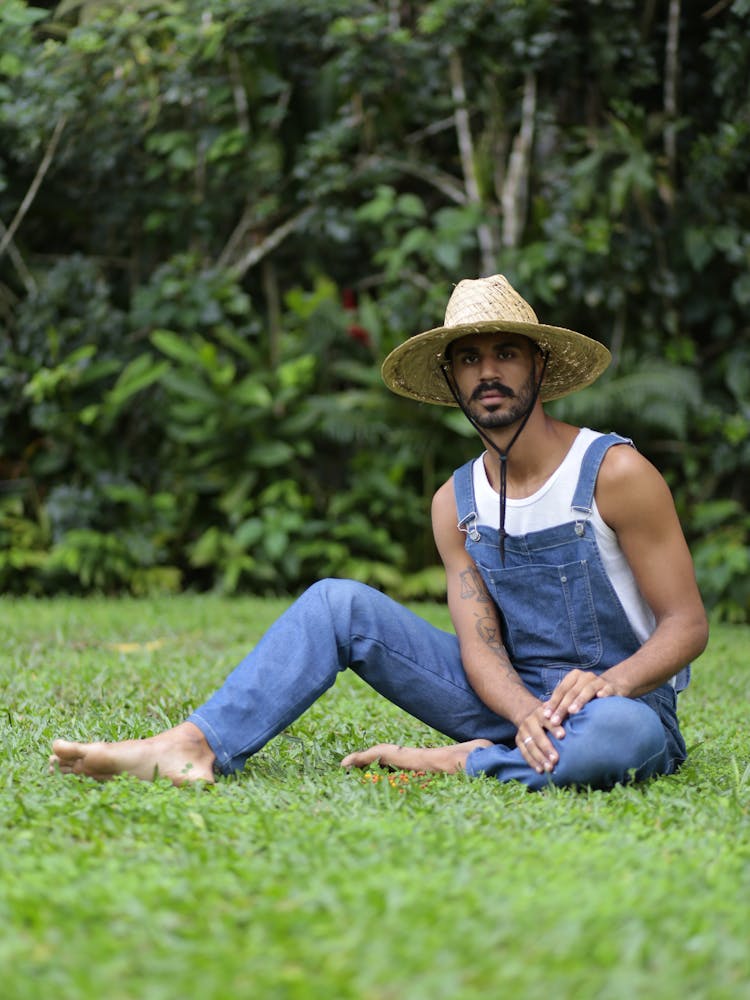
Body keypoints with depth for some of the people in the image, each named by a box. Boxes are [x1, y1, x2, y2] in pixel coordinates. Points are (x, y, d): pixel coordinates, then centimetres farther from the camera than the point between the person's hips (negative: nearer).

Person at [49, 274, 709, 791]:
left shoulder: (615, 472, -11)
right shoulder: (456, 503, 4)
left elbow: (686, 623, -10)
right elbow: (478, 644, -4)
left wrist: (608, 682, -30)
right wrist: (528, 714, -27)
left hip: (621, 699, -4)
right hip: (508, 702, 4)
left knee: (626, 732, -43)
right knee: (339, 603, -10)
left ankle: (448, 766, -25)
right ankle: (199, 747, -23)